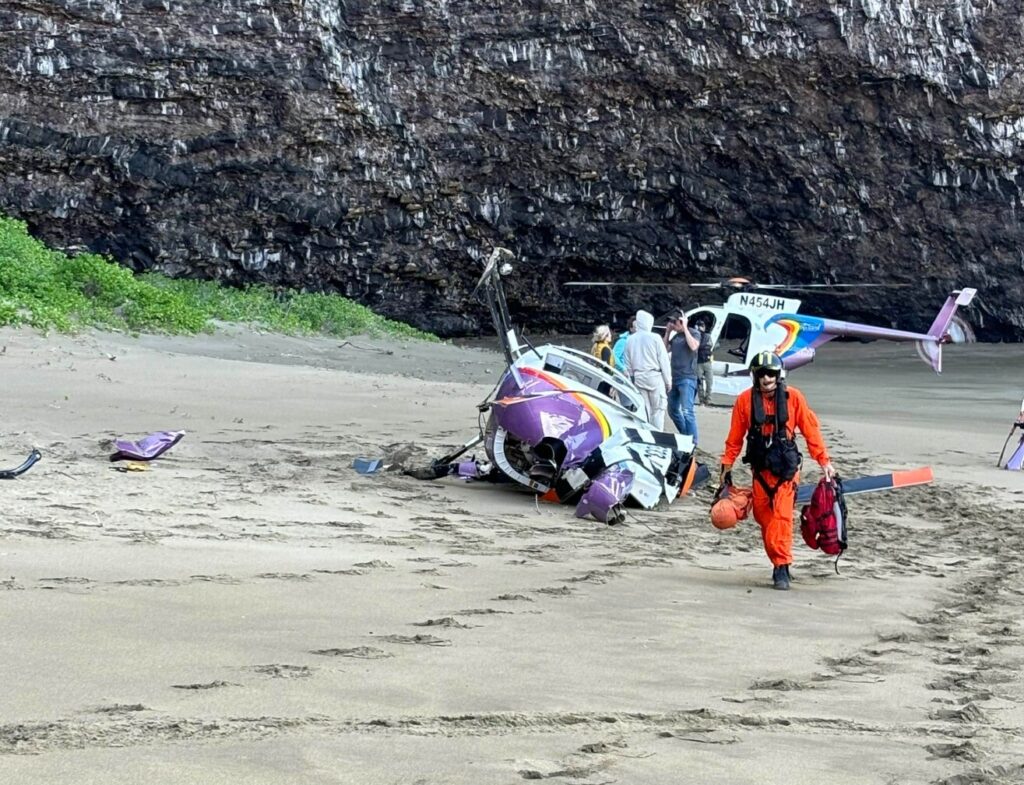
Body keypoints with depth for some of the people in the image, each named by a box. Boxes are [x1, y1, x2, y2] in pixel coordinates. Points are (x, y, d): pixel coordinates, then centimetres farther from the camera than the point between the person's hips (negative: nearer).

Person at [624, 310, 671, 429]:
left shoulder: (630, 340, 4)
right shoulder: (655, 338, -8)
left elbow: (628, 364, 9)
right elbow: (664, 360, -5)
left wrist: (630, 380, 18)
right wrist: (668, 380, 3)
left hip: (638, 378, 4)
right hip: (655, 377, -4)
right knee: (657, 410, 1)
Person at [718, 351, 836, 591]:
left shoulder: (793, 397, -5)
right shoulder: (745, 400, -1)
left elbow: (811, 430, 1)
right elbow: (735, 437, 7)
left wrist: (824, 461, 1)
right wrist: (726, 465, 7)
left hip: (786, 467, -3)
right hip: (760, 469, 3)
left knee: (782, 516, -13)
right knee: (763, 516, 7)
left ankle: (782, 567, -11)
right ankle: (778, 562, 21)